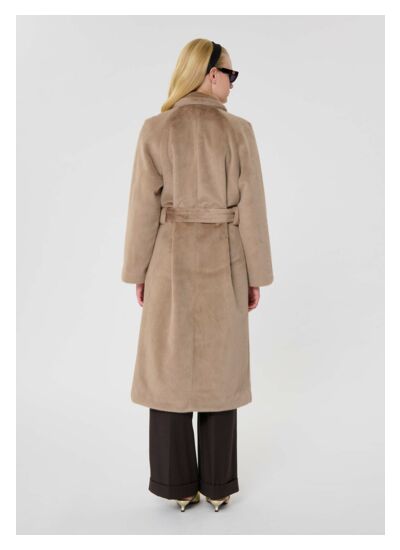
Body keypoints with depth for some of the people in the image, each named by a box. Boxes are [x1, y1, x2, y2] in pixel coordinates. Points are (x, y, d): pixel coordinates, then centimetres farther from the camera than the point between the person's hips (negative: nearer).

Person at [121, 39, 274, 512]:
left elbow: (144, 208, -5)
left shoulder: (155, 129, -5)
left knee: (169, 369, 11)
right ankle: (217, 486, 23)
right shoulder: (239, 131, -5)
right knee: (220, 371, 11)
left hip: (171, 263, 0)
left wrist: (138, 271, 5)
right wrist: (256, 275, 4)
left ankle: (178, 485, 21)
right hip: (223, 264, 1)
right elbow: (252, 209, -5)